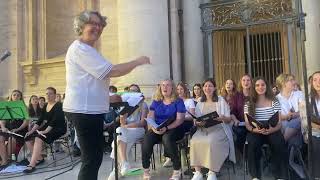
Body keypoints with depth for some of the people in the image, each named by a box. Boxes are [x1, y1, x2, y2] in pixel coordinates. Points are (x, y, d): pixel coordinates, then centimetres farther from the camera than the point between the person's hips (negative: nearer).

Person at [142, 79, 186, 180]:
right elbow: (150, 117, 7)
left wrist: (166, 128, -22)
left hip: (174, 128, -3)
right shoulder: (156, 101, 14)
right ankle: (146, 170, -11)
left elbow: (180, 119, -7)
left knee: (167, 138, -36)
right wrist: (153, 127, -16)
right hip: (156, 129, 3)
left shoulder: (178, 101, 3)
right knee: (147, 139, -27)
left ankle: (177, 170, -21)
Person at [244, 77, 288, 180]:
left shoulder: (274, 102, 10)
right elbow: (247, 124, 3)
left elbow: (279, 123, 4)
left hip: (272, 131, 1)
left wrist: (272, 130, -19)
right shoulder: (249, 104, 9)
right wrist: (254, 129, -20)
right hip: (255, 132, 0)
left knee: (279, 143, -32)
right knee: (253, 142, -34)